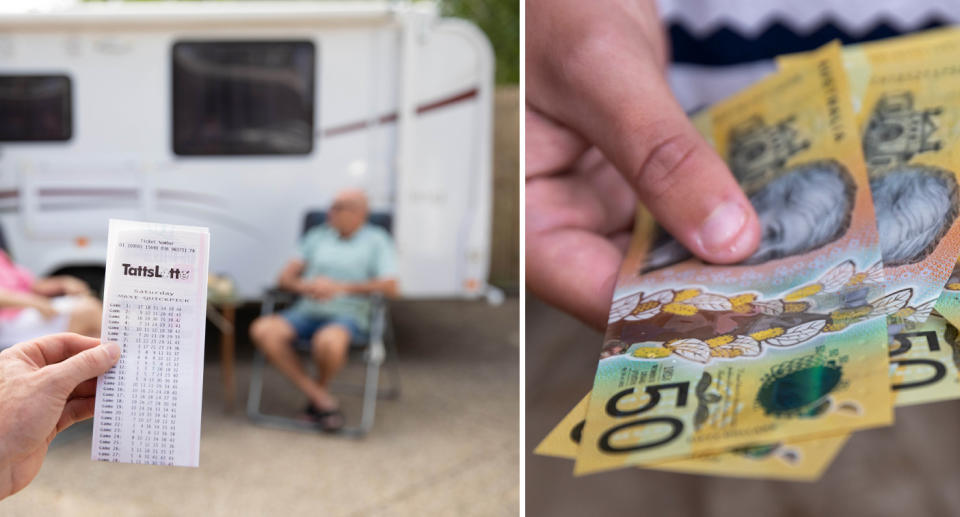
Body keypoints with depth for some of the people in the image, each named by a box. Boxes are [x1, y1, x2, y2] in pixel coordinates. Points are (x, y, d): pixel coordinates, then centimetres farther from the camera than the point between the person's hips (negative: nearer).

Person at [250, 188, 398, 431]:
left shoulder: (376, 240, 6)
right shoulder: (318, 236, 18)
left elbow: (390, 287, -7)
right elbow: (286, 276, 14)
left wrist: (341, 287, -16)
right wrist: (303, 286, -11)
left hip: (347, 316, -4)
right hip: (306, 311, 5)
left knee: (328, 342, -40)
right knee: (263, 330, -25)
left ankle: (321, 386, -3)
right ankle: (321, 399, -19)